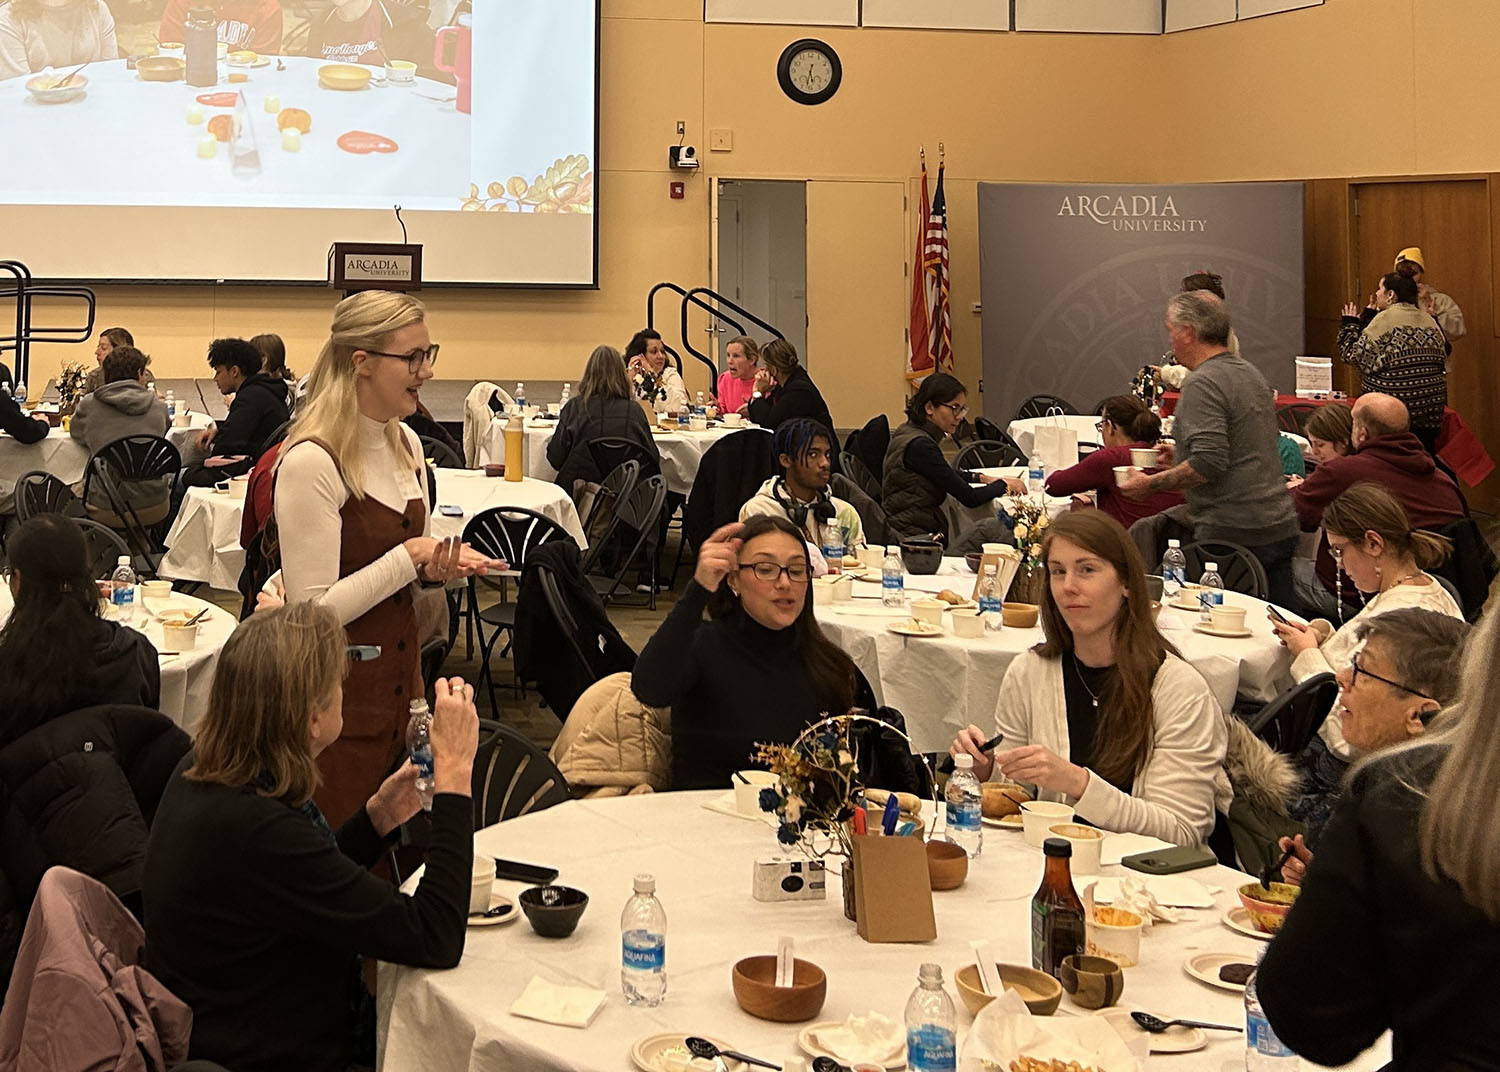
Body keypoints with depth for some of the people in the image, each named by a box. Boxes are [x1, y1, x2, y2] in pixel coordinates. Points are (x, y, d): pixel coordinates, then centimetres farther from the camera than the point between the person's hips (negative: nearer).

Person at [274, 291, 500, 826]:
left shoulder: (407, 445, 7)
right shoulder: (310, 463, -19)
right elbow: (314, 611, -21)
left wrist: (439, 565, -3)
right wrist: (407, 559, -19)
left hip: (402, 680, 8)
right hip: (339, 703, -8)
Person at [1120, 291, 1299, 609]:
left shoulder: (1203, 384, -14)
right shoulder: (1252, 373, 16)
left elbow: (1210, 464, -22)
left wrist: (1151, 484, -12)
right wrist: (1183, 455, 26)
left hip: (1234, 534, -9)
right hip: (1280, 527, 9)